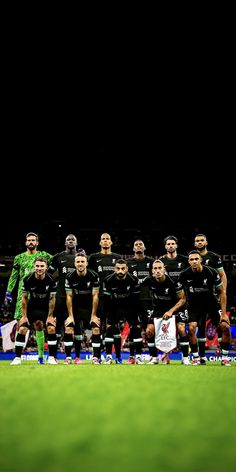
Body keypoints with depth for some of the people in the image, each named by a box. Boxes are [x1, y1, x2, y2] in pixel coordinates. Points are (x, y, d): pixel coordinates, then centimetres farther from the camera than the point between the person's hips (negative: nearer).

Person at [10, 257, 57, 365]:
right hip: (32, 308, 1)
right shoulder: (27, 279, -19)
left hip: (46, 308, -1)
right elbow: (24, 298, -8)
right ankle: (17, 358, 1)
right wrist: (24, 315, -8)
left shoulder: (51, 280, -20)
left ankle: (52, 357, -4)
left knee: (51, 329, -16)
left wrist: (50, 316, -10)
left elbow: (52, 299, -10)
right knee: (22, 329, -10)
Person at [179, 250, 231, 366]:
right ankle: (196, 358, -2)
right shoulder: (184, 275, -14)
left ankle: (225, 357, 3)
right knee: (191, 328, -20)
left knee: (225, 326, -14)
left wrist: (224, 313, -10)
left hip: (212, 302, 0)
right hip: (194, 303, 0)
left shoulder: (212, 272, -17)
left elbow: (222, 292, -8)